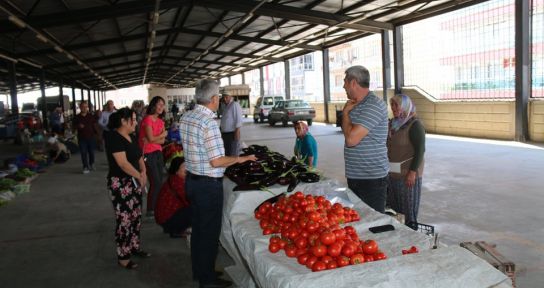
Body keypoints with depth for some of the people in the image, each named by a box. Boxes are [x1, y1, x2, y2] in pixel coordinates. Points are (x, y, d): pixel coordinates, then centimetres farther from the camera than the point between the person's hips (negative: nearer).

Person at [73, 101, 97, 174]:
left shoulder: (91, 116, 4)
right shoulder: (77, 117, 2)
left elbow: (94, 125, 9)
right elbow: (74, 127, 5)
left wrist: (96, 133, 0)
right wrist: (79, 126, -15)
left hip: (91, 137, 1)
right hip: (82, 138, -1)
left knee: (91, 152, 10)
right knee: (83, 153, -3)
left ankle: (91, 164, 31)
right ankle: (85, 167, 2)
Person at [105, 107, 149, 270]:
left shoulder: (130, 137, 10)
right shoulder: (114, 137, -17)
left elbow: (139, 156, 14)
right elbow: (123, 163, -23)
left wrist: (143, 172, -3)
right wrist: (140, 176, -14)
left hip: (134, 182, 9)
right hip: (121, 184, -9)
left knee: (136, 217, 15)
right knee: (124, 220, -2)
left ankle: (134, 247, 29)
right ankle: (122, 256, 9)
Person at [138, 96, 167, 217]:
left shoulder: (160, 121, 11)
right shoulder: (147, 119, -11)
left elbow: (162, 140, 3)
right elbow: (151, 138, -16)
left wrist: (152, 140, -15)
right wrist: (163, 134, -1)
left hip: (158, 152, 7)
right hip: (148, 154, -7)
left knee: (159, 182, 9)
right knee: (156, 183, -7)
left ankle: (157, 208, 19)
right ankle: (150, 210, 4)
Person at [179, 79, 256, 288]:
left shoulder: (185, 118, 3)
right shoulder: (209, 123, -23)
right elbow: (216, 161, -24)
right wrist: (239, 159, -11)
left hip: (191, 179, 8)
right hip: (209, 184, -8)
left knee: (197, 228, 20)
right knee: (210, 231, 6)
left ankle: (198, 271, 36)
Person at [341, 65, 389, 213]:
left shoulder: (374, 105, -18)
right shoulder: (356, 105, 12)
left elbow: (351, 138, -23)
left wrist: (345, 112, -11)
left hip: (372, 179, -9)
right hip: (355, 176, 9)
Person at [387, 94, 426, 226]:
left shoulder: (414, 125, -12)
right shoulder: (392, 124, 10)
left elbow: (420, 150, -15)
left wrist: (413, 172, -19)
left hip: (408, 173, -7)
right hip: (393, 173, 7)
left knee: (409, 207, 1)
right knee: (393, 206, 12)